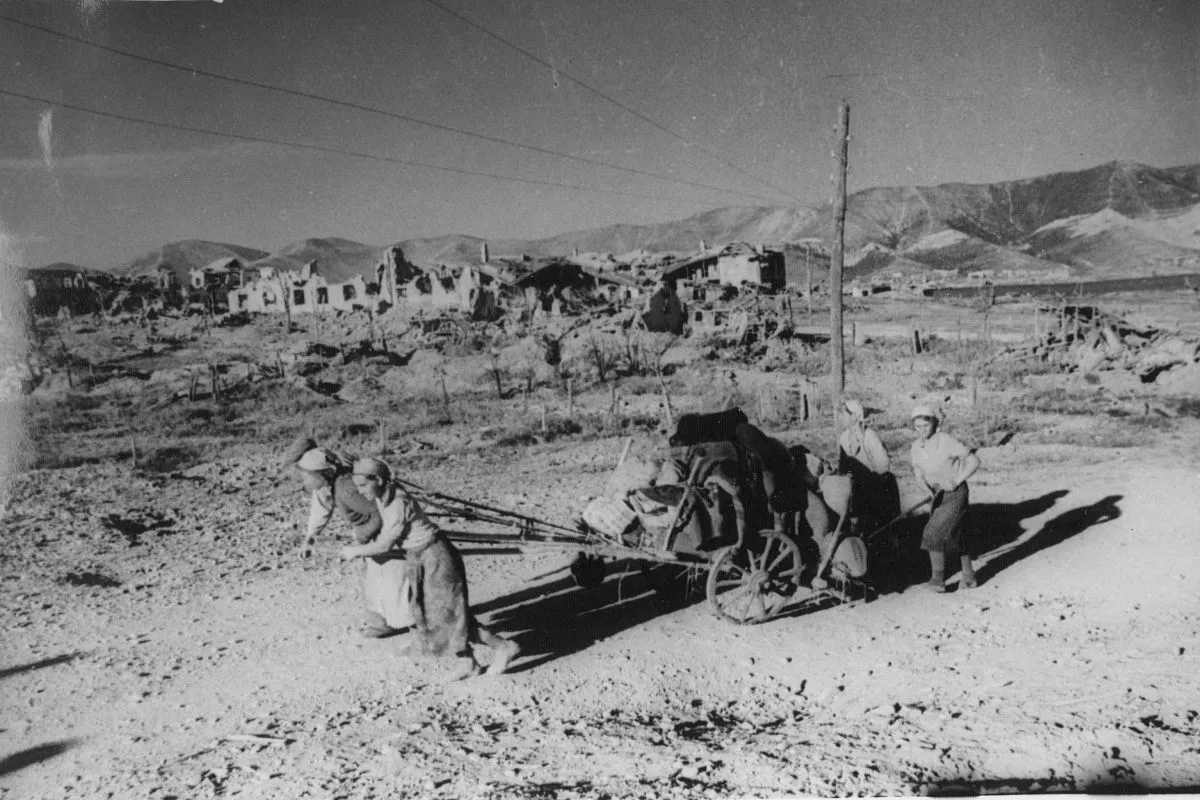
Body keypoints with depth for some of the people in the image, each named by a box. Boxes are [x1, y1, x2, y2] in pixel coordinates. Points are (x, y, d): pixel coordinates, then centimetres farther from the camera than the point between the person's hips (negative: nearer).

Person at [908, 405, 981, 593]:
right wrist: (927, 488, -5)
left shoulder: (946, 441, -22)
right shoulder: (916, 446, -3)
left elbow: (974, 461, -15)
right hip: (938, 495, 7)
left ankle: (938, 579, -8)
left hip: (956, 494, -7)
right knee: (955, 536, 14)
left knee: (934, 533, -16)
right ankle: (969, 577, 27)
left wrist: (955, 482, -19)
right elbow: (917, 470, 13)